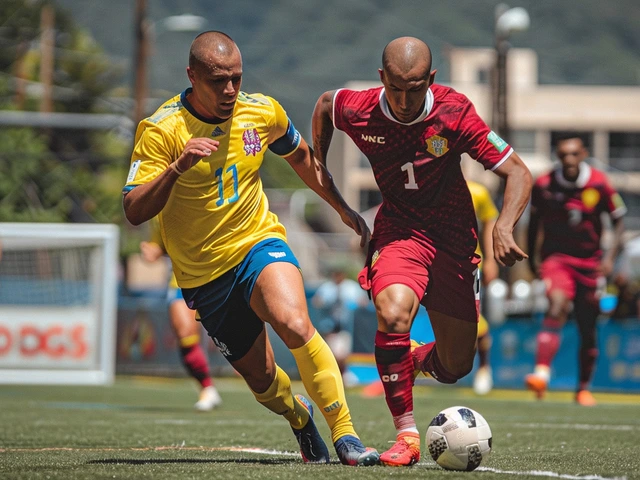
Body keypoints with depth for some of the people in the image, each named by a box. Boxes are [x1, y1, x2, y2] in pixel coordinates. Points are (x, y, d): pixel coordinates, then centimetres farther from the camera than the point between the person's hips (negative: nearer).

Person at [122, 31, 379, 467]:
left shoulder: (263, 112, -7)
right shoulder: (161, 130, -17)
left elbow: (300, 157, 16)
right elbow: (134, 212, -24)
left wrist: (342, 207, 20)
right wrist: (178, 166, -39)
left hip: (259, 243, 0)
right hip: (203, 273, 0)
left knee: (295, 323, -30)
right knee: (260, 377, 8)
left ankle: (346, 436, -23)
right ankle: (299, 414, 44)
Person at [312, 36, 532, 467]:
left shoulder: (454, 112, -19)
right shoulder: (358, 111, -15)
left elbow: (519, 173, -18)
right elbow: (325, 103, 12)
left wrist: (504, 227, -35)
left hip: (453, 237, 1)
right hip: (399, 232, -1)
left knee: (456, 366, 6)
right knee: (393, 314, -33)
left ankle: (413, 359, 45)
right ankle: (406, 435, -19)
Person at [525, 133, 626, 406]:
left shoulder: (598, 184, -8)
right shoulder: (544, 185, -7)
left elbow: (618, 221, 2)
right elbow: (535, 221, 10)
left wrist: (610, 257, -10)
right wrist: (531, 259, 13)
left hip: (589, 261, 2)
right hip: (556, 258, -2)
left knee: (588, 329, 7)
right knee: (557, 305, -30)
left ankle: (584, 388, 27)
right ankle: (541, 373, -42)